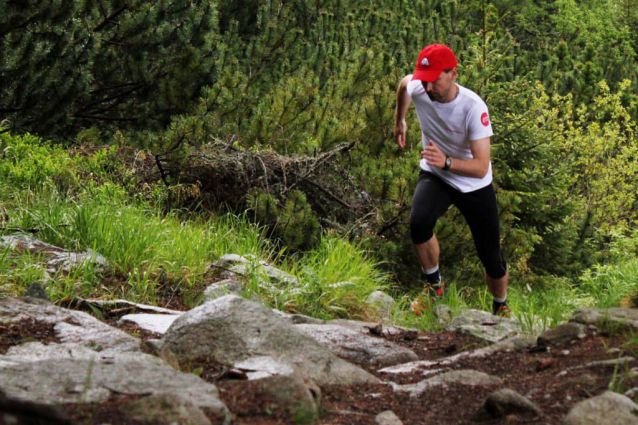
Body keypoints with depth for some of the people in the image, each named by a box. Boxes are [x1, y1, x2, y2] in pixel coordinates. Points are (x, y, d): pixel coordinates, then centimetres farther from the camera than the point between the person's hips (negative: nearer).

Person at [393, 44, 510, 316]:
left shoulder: (473, 107, -31)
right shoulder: (416, 89, -19)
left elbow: (481, 168, -33)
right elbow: (404, 82, 10)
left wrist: (446, 161, -51)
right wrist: (400, 122, 24)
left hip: (475, 185, -2)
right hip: (435, 176, 2)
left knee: (492, 260, 3)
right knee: (419, 221, -30)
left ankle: (501, 306, 36)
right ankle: (433, 284, -4)